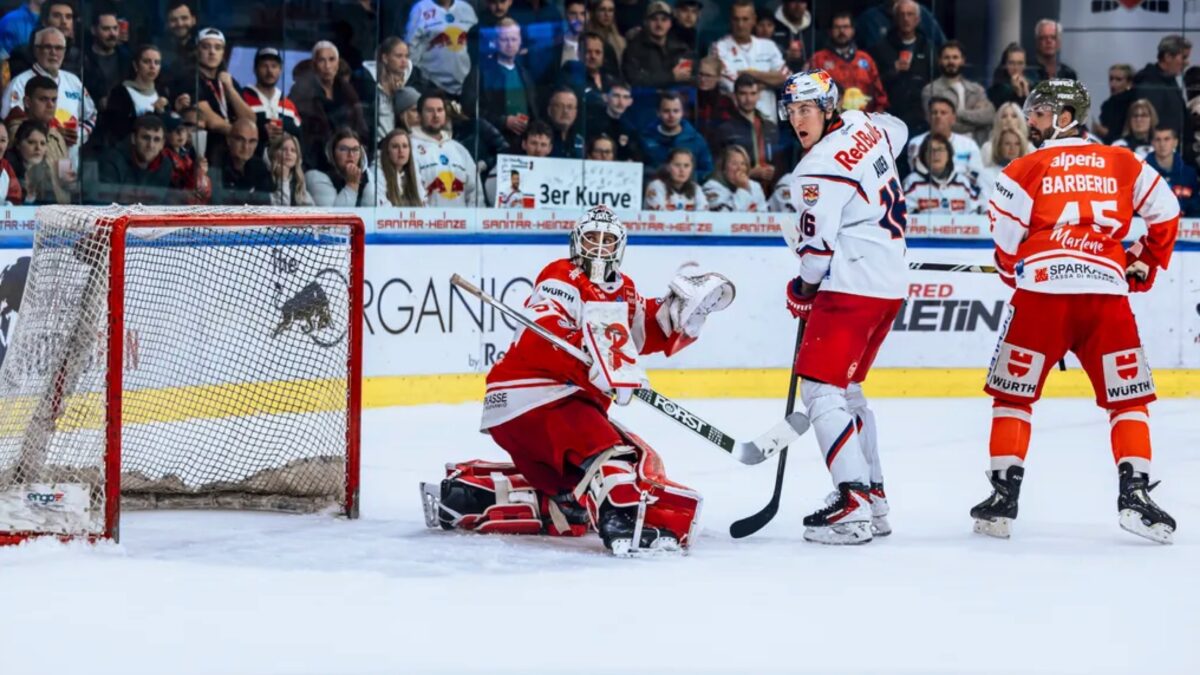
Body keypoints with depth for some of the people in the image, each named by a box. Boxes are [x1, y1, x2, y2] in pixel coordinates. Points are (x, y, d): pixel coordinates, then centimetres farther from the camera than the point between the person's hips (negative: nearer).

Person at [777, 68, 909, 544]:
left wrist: (803, 290, 2)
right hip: (889, 281, 10)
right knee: (846, 389, 19)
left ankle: (853, 506, -21)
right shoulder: (863, 125, 9)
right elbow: (897, 130, 34)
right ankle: (873, 498, 22)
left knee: (821, 389, -12)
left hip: (852, 285, -10)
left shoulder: (821, 170, -17)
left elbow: (817, 246, -18)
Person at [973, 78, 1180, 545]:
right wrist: (1143, 265, 30)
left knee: (1013, 393, 10)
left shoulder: (1027, 169, 6)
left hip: (1042, 289, -2)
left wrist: (1017, 276, 22)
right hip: (1107, 295, 2)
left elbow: (1005, 234, 2)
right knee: (1128, 398, 10)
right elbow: (1165, 213, 17)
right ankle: (1135, 493, -3)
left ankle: (1004, 494, 5)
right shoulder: (1123, 164, 13)